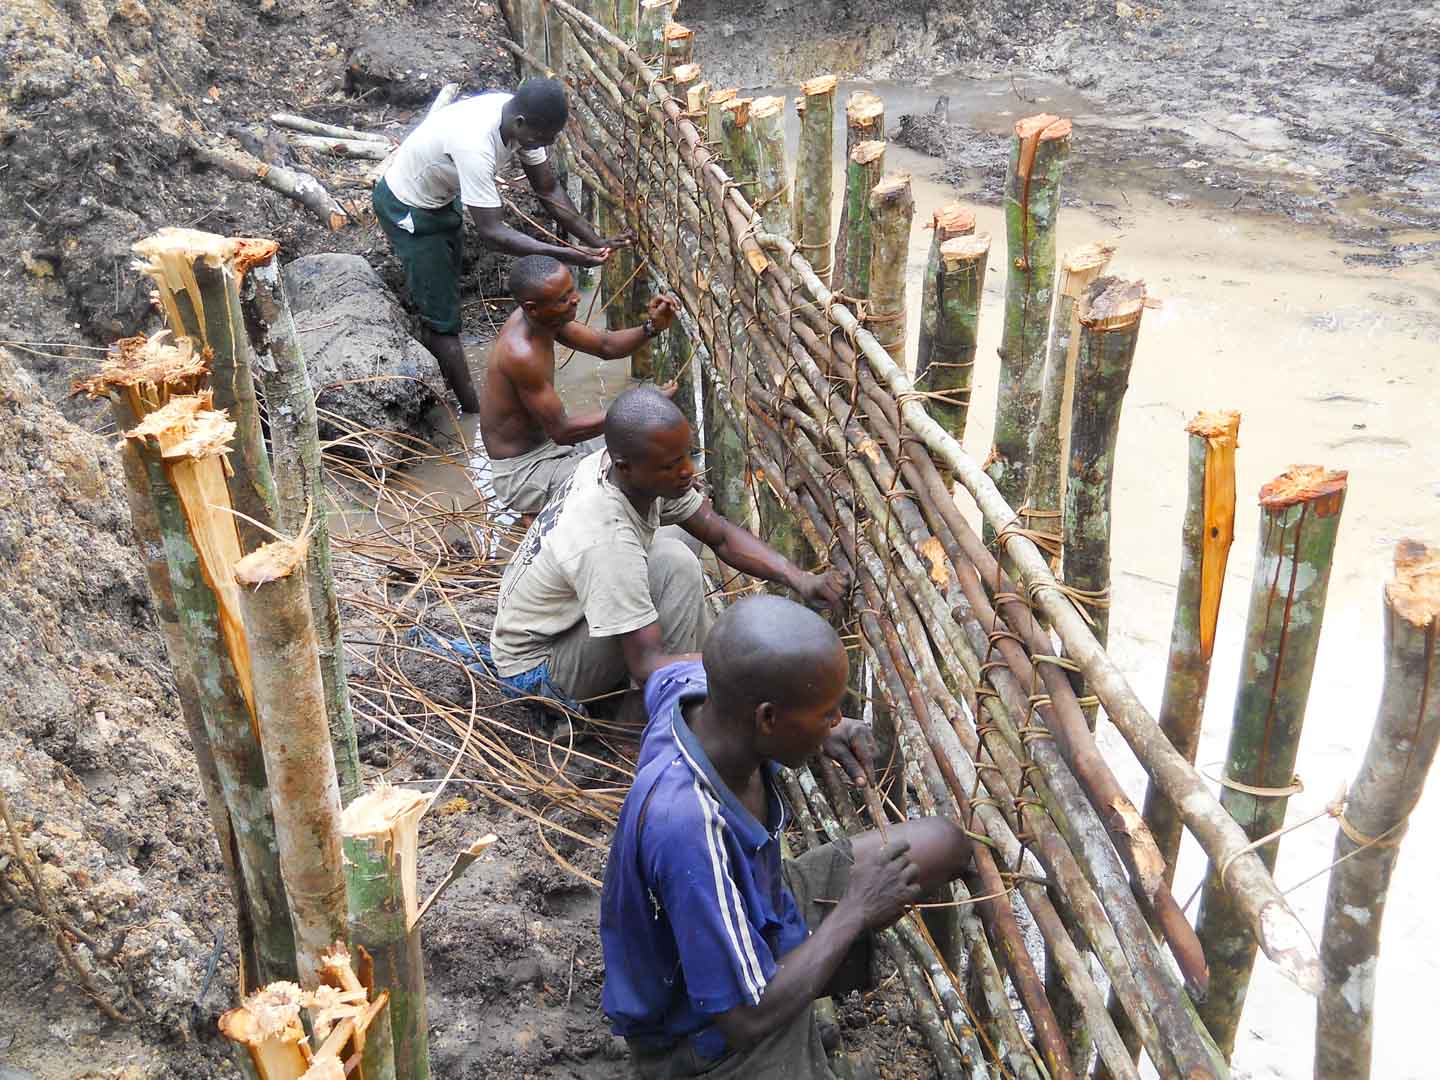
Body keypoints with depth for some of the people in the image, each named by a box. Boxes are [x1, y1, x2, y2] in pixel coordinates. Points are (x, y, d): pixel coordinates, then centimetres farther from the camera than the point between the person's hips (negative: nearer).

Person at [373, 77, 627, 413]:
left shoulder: (522, 119, -17)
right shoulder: (475, 144, -41)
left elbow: (548, 190, -7)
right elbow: (492, 232, -39)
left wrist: (595, 241, -14)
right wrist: (567, 255, -41)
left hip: (441, 196, 9)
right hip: (408, 209, -9)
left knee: (444, 288, 26)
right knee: (444, 318, -3)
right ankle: (476, 412, 6)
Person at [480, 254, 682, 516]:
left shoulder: (536, 317, -5)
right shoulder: (521, 354, -31)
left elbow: (605, 345, 1)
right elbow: (561, 430, -27)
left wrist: (651, 327, -18)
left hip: (548, 445, 9)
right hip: (522, 474, -9)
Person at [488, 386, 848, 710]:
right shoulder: (606, 541, -37)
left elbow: (721, 536, -6)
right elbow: (647, 665, -34)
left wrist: (798, 578, -20)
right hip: (535, 668, -9)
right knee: (676, 566, -25)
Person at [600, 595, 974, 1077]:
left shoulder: (692, 688, -20)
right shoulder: (689, 829, -41)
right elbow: (747, 1019, -33)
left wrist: (813, 730, -3)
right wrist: (854, 911, -20)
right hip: (707, 1030, -8)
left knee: (946, 844, 7)